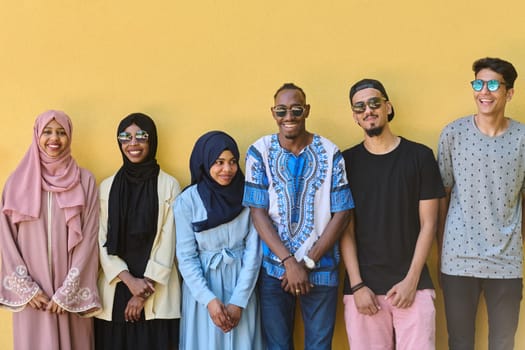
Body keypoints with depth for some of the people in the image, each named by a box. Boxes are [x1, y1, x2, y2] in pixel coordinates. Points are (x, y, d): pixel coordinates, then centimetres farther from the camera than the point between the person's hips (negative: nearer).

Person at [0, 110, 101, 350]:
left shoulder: (85, 181, 0)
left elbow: (88, 238, -4)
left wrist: (68, 291, -9)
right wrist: (25, 288, -4)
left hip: (71, 291, 0)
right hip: (32, 292, 1)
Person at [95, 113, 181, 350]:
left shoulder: (169, 186, 0)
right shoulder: (107, 187, 7)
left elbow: (168, 242, -4)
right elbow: (102, 241, 2)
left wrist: (146, 288, -9)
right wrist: (128, 279, -11)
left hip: (157, 292, -2)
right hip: (115, 287, 2)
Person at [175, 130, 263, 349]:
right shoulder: (187, 201, -8)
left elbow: (253, 251, -4)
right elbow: (186, 257, -6)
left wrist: (239, 301, -10)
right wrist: (209, 299, -14)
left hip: (241, 286, 1)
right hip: (202, 287, -1)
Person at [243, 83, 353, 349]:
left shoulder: (330, 153, -3)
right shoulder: (259, 152, -3)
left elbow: (341, 213, -4)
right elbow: (258, 212, -6)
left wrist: (308, 262, -10)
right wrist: (290, 263, -14)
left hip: (321, 269, 0)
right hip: (274, 269, 0)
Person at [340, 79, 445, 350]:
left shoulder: (420, 156, 3)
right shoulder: (346, 161, 4)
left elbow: (428, 223, 2)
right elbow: (346, 229, 2)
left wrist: (411, 280, -5)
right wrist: (357, 285, -6)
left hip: (413, 284, 0)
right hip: (362, 286, 0)